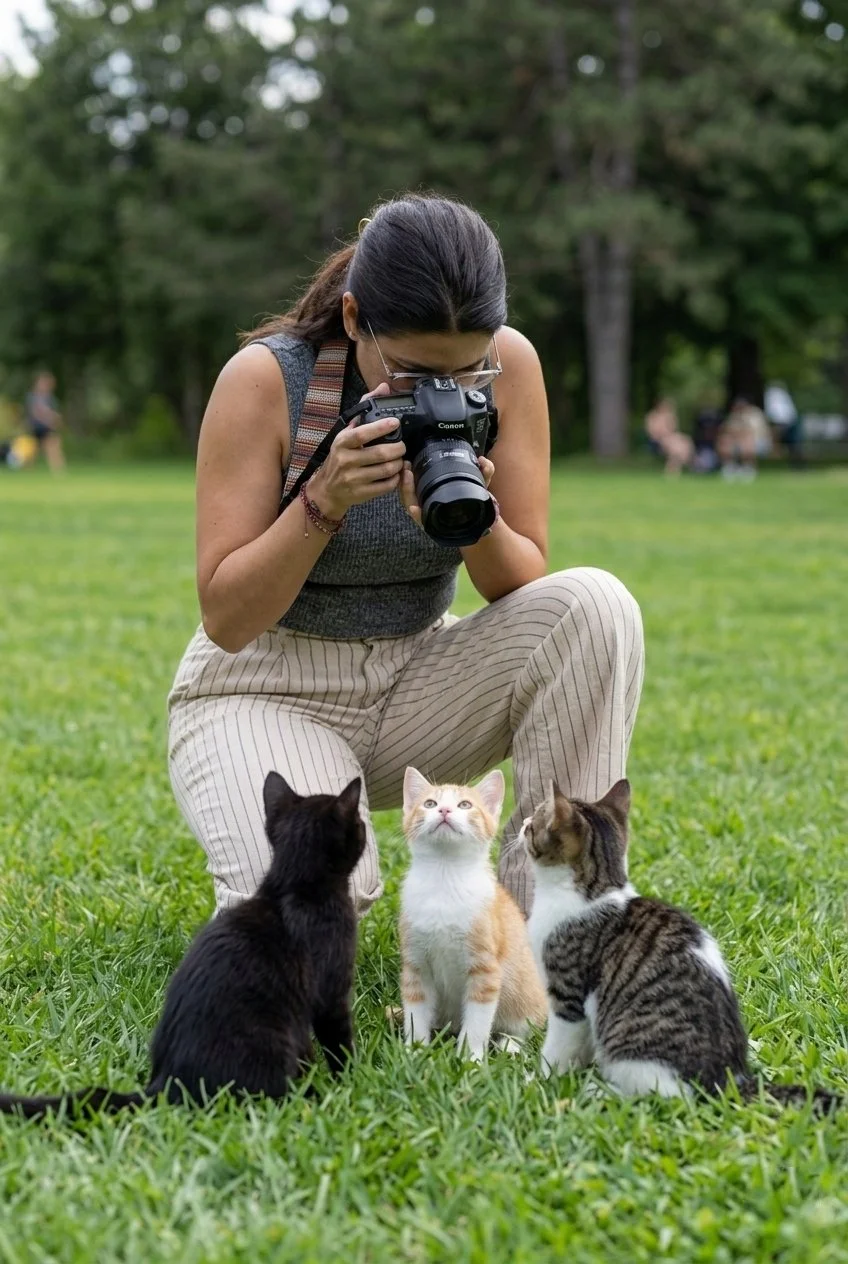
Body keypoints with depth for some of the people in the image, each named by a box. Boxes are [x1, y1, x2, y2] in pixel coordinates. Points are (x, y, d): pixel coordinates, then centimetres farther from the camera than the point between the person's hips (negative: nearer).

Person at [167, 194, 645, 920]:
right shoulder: (265, 379, -18)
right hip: (265, 693, -4)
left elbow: (525, 592, -5)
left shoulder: (509, 366, -10)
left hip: (414, 691, 4)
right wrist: (323, 502, -32)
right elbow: (225, 620, -18)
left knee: (595, 606, -23)